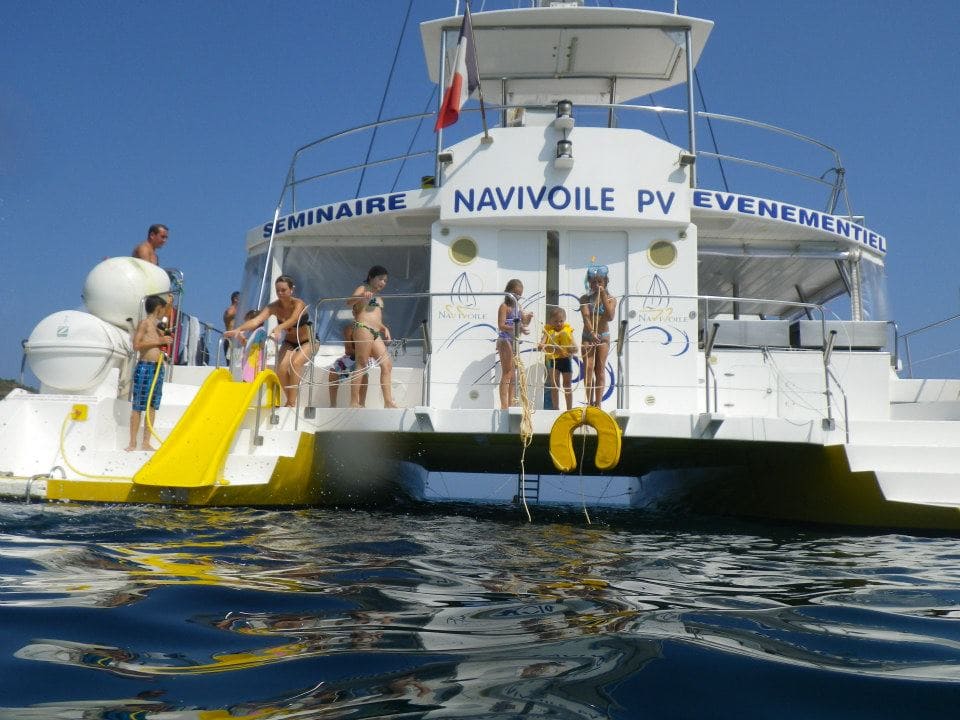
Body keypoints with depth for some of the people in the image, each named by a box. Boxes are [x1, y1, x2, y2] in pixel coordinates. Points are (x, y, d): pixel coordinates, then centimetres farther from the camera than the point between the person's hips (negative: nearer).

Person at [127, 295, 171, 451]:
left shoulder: (157, 325, 17)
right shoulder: (144, 323, -5)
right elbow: (136, 345, -16)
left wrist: (165, 340, 7)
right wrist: (159, 341, -16)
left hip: (158, 368, 8)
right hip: (145, 367, -8)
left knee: (152, 406, 8)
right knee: (137, 407, -3)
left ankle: (146, 443, 13)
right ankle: (133, 443, 1)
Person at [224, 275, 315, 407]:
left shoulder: (298, 304, -24)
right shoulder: (274, 307, -13)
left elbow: (292, 321, -46)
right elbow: (256, 320, -28)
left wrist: (278, 328, -67)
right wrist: (238, 329, -46)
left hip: (308, 342, -4)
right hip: (289, 343, 4)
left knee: (295, 362, -32)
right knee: (281, 369, -21)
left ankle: (291, 402, -28)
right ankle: (290, 401, -3)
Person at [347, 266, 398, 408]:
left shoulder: (379, 298, 28)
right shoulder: (363, 289, 4)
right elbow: (349, 302, -14)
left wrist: (384, 327, 14)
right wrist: (361, 296, -33)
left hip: (376, 333, 8)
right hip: (363, 329, -8)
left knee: (387, 365, 0)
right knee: (362, 365, -11)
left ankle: (388, 402, -1)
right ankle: (354, 402, -11)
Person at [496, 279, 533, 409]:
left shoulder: (517, 306, 13)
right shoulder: (504, 306, -10)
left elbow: (524, 322, 18)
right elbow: (501, 326, -20)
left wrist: (528, 318, -5)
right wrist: (517, 328, -31)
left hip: (514, 341, 8)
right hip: (505, 341, -8)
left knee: (513, 373, 11)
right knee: (507, 373, -9)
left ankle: (511, 403, 18)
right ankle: (504, 405, -8)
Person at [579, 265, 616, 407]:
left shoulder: (611, 299, 1)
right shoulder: (585, 298, 0)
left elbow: (610, 316, -17)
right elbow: (586, 316, -14)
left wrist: (604, 296, -17)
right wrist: (592, 333, -30)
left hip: (603, 336, 0)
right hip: (588, 336, 0)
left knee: (600, 370, 2)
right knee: (588, 368, -8)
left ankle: (598, 403, 4)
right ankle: (590, 402, -4)